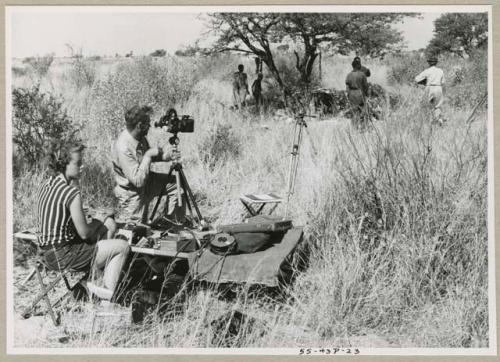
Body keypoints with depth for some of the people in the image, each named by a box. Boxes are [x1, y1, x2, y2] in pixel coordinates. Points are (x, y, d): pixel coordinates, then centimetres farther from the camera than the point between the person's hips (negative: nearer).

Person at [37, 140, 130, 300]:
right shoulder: (72, 193, -23)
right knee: (122, 246, 3)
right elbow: (84, 233, -16)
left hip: (47, 254, 9)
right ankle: (108, 292, 7)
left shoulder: (45, 186, 4)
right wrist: (98, 226, 4)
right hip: (63, 256, -9)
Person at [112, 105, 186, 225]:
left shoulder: (140, 137, -8)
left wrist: (166, 156, -6)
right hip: (132, 194, -8)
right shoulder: (123, 148, -34)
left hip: (146, 182, 8)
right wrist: (148, 156, -29)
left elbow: (150, 157, 12)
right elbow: (138, 180, -34)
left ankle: (175, 222, 13)